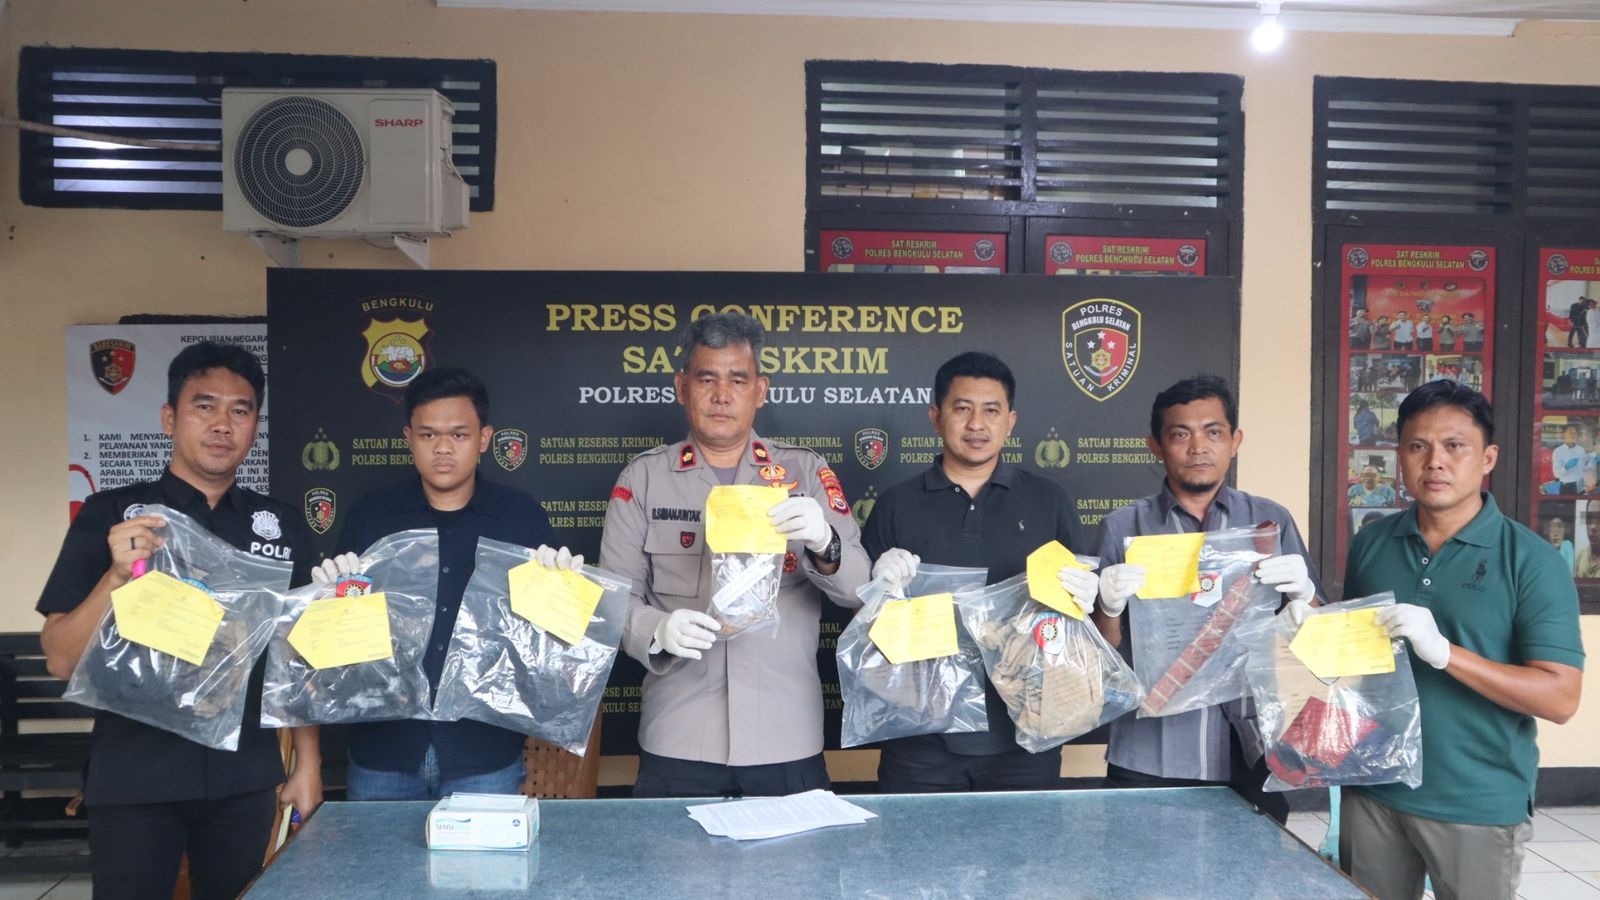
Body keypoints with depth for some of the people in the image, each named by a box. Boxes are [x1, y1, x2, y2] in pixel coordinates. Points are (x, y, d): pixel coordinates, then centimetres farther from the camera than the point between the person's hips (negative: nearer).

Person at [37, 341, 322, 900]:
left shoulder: (284, 526, 4)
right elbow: (62, 661, -5)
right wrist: (119, 574, -20)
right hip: (133, 778, -2)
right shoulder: (109, 515, -2)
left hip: (246, 779, 2)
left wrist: (308, 765, 3)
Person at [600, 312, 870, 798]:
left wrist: (823, 545, -23)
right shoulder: (643, 477, 4)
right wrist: (658, 631, -21)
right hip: (677, 743, 0)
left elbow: (859, 589, -2)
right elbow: (616, 596, 0)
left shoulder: (806, 471, 5)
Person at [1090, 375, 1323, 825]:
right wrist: (1110, 608, -19)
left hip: (1251, 757, 1)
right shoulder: (1122, 527, 1)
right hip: (1149, 759, -1)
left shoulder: (1272, 521, 4)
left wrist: (1303, 595, -14)